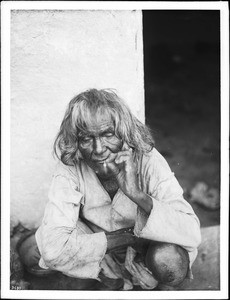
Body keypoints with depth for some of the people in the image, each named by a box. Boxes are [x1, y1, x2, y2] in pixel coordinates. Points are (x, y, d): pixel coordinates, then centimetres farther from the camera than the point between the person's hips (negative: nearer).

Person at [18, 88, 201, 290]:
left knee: (172, 265, -35)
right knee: (29, 253, -20)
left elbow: (193, 234, -34)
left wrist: (137, 194, -46)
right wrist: (129, 236, -32)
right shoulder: (69, 168, -25)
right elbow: (53, 249, -33)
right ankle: (108, 272, 2)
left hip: (148, 241, -1)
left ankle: (146, 274, 3)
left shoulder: (148, 161, -27)